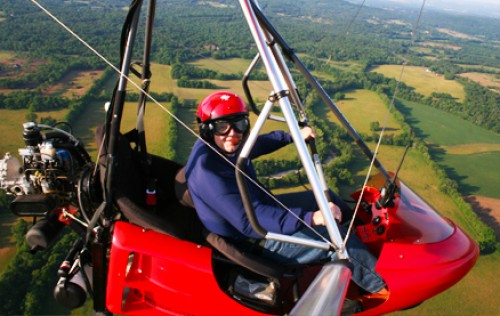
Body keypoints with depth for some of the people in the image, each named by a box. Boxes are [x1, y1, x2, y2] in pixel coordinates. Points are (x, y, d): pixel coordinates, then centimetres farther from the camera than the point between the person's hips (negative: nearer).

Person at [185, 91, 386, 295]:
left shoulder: (223, 146, -6)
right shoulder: (207, 171, -33)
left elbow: (257, 144, 17)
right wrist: (310, 218, -46)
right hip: (254, 243, -9)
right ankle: (382, 285, 6)